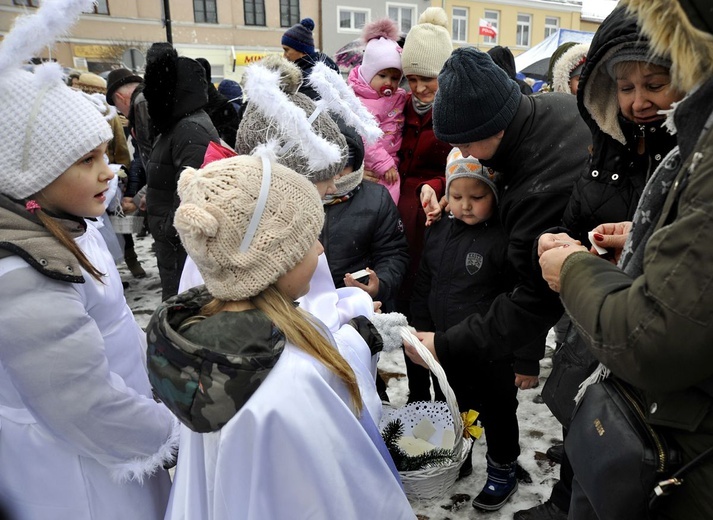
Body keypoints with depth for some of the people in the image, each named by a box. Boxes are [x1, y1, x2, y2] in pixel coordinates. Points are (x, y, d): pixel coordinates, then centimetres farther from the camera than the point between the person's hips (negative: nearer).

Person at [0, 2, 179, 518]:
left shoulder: (63, 228, -2)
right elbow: (89, 408, -26)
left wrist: (157, 372, 16)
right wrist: (172, 432, -12)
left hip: (121, 434, 8)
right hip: (80, 469, -8)